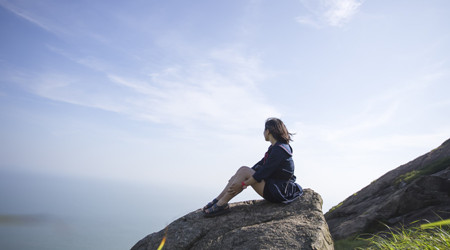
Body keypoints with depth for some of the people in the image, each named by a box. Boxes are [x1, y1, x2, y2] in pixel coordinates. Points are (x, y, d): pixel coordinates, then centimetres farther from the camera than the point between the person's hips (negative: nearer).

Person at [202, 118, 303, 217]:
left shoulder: (279, 150, -20)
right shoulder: (274, 147, 12)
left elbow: (263, 172, -23)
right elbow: (261, 164, 14)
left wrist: (242, 184, -18)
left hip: (279, 193, -9)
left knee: (244, 171, -18)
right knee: (242, 171, -2)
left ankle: (222, 204, -14)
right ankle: (218, 200, -2)